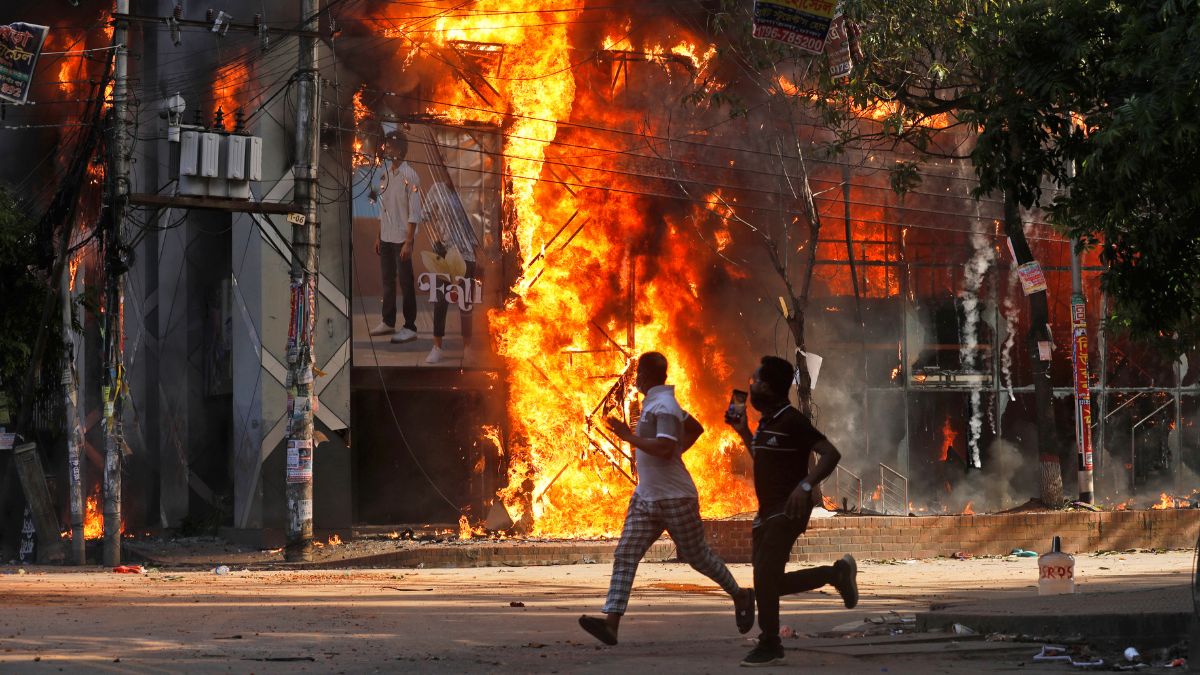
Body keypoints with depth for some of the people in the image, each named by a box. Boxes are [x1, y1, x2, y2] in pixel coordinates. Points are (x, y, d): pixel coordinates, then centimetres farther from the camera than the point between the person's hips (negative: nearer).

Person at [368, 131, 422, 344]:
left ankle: (410, 327, 1)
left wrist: (408, 242, -18)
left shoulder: (409, 177, -12)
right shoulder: (386, 174, 10)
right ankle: (388, 322, 23)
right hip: (386, 237, 7)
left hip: (402, 238, -7)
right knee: (387, 281, 13)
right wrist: (379, 236, 15)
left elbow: (414, 212, -14)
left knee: (406, 283, -3)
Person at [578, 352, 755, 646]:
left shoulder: (663, 406, -17)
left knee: (697, 555, 6)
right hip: (646, 497, 9)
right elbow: (694, 428, 27)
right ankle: (611, 622, -15)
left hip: (675, 497, -9)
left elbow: (664, 448, -30)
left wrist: (629, 437, -24)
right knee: (625, 555, -5)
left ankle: (740, 596, 29)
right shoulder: (655, 403, 14)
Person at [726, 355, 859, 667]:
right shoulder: (767, 423, 14)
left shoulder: (792, 421, -13)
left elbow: (831, 454, -20)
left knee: (764, 575, -15)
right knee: (768, 582, 7)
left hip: (788, 510, -10)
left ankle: (770, 646, -6)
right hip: (767, 510, 10)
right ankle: (837, 573, 20)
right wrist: (743, 433, 20)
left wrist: (805, 485, -31)